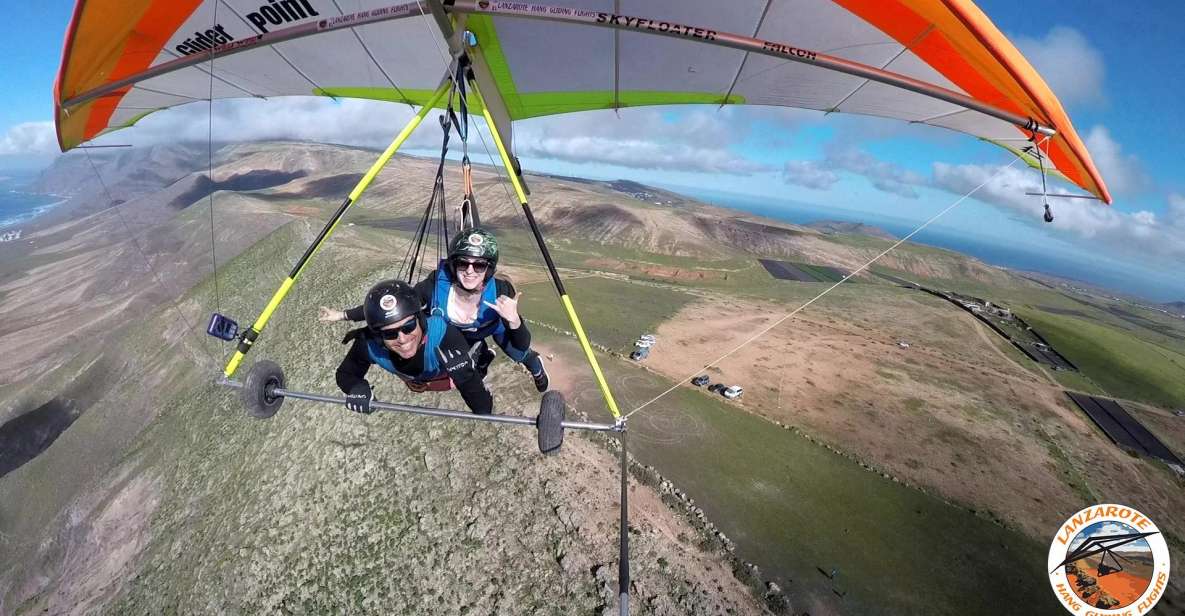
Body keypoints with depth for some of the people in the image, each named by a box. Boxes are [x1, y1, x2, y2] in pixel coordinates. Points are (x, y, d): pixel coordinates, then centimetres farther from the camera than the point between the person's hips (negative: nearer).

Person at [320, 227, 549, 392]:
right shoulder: (437, 285, -41)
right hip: (454, 334, 1)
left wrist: (514, 320, -61)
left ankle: (534, 364, 31)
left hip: (494, 325, -1)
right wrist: (343, 315, -29)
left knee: (519, 354, -8)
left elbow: (522, 346, -42)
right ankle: (482, 354, 51)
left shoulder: (501, 291, -44)